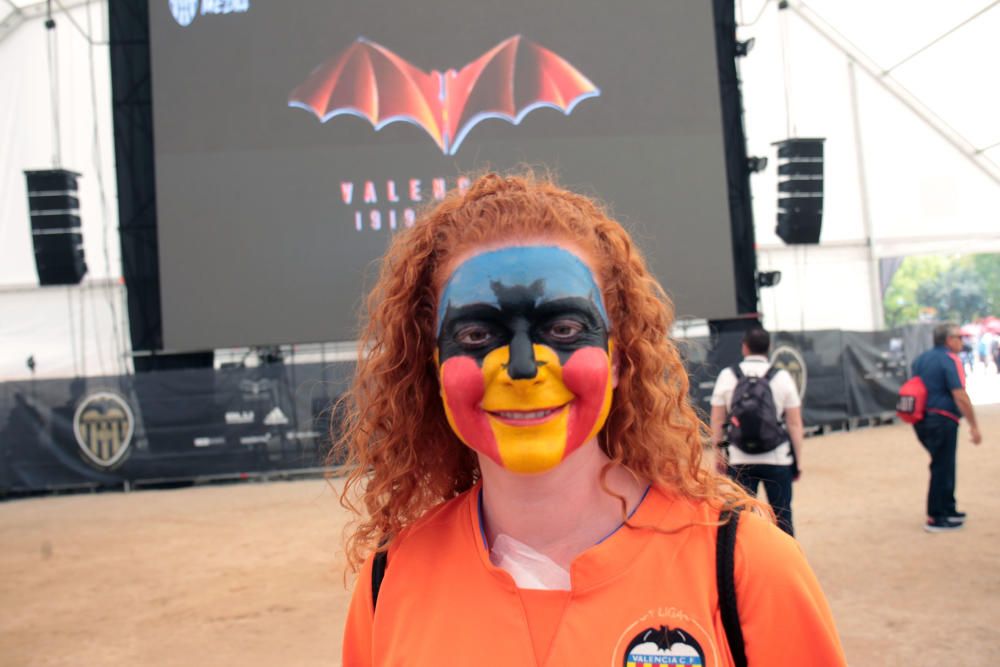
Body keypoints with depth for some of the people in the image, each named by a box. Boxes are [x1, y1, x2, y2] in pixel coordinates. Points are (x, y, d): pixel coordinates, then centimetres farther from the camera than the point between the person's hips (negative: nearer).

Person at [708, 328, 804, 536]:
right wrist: (798, 460, 6)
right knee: (782, 516, 8)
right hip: (777, 459, 0)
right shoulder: (782, 376, 1)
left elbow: (717, 420, 1)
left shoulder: (727, 375, 1)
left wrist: (719, 452, 11)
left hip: (739, 460, 0)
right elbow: (795, 423, -1)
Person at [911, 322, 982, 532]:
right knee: (942, 468, 0)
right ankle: (935, 519, 6)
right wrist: (973, 425, -14)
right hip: (942, 420, -8)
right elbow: (960, 396, -18)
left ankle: (948, 510, 30)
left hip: (921, 420, 8)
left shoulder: (921, 359, 13)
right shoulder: (950, 360, -12)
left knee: (944, 465, 20)